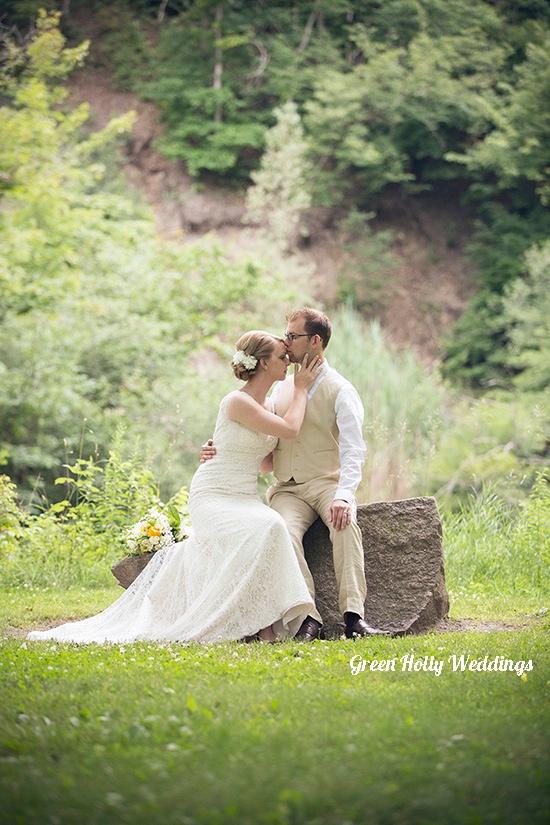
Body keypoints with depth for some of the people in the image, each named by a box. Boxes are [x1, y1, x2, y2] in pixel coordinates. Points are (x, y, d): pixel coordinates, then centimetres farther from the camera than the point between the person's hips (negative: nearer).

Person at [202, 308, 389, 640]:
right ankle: (309, 617, -33)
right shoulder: (282, 390, 16)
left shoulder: (341, 391, -1)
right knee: (284, 531, -30)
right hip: (288, 489, 3)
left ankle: (354, 616, -39)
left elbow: (352, 451, -13)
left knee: (345, 523, -35)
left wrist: (343, 495, -31)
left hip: (328, 484, -3)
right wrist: (219, 451, 0)